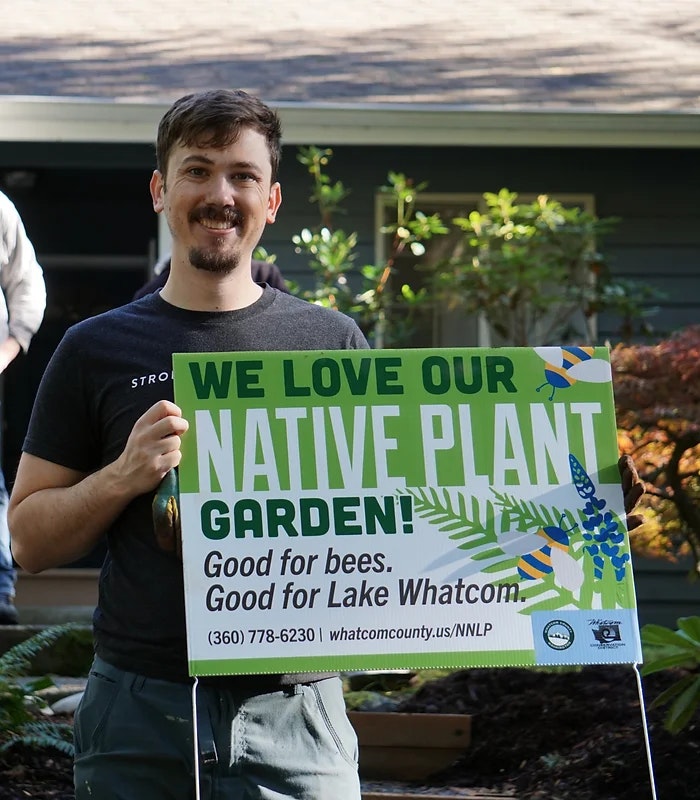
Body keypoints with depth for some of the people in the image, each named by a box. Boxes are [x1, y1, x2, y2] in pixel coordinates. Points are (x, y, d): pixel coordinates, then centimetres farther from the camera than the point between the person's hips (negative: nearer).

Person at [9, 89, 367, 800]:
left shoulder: (332, 341, 7)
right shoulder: (97, 349, 6)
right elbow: (29, 540, 7)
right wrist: (124, 475, -10)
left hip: (294, 711, 0)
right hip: (139, 712, 0)